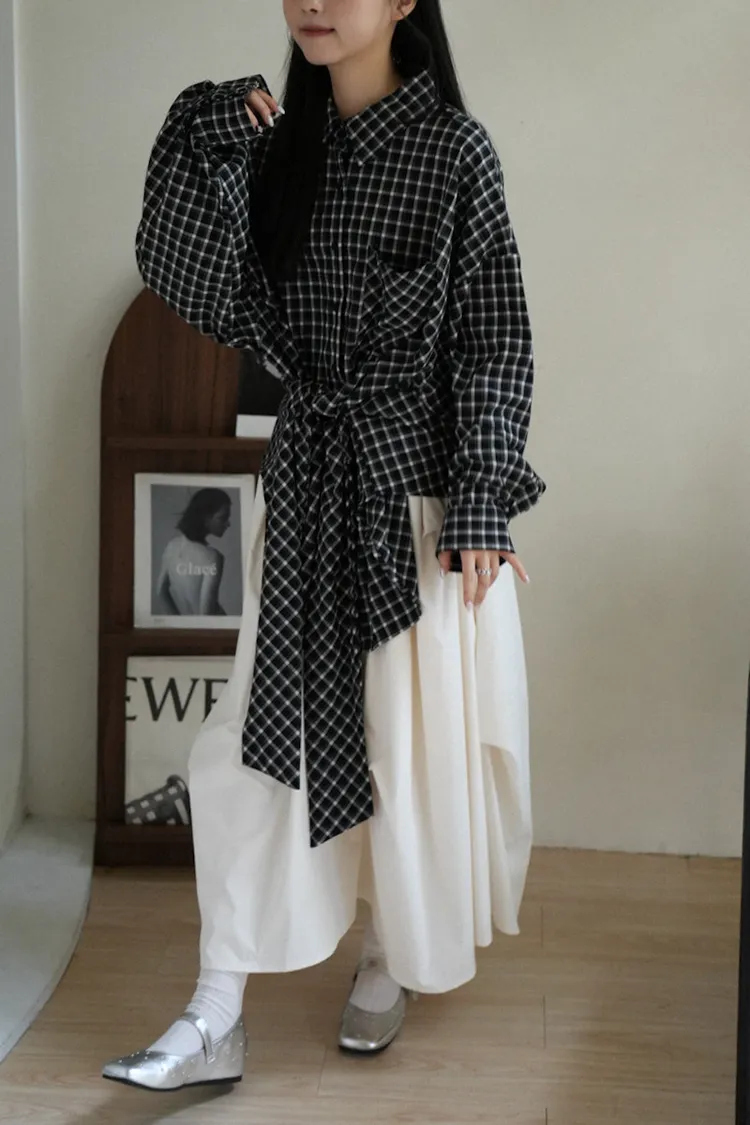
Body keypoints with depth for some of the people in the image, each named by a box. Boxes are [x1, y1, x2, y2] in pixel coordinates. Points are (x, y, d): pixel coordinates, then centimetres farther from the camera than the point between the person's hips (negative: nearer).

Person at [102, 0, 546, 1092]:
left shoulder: (453, 146, -8)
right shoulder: (278, 143, 6)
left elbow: (495, 341, -8)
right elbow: (213, 305, 0)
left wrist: (480, 509, -12)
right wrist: (204, 152, -9)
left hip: (416, 491, -4)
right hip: (305, 486, 5)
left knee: (410, 741, 8)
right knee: (256, 744, 4)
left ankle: (391, 960, 33)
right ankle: (217, 1021, 11)